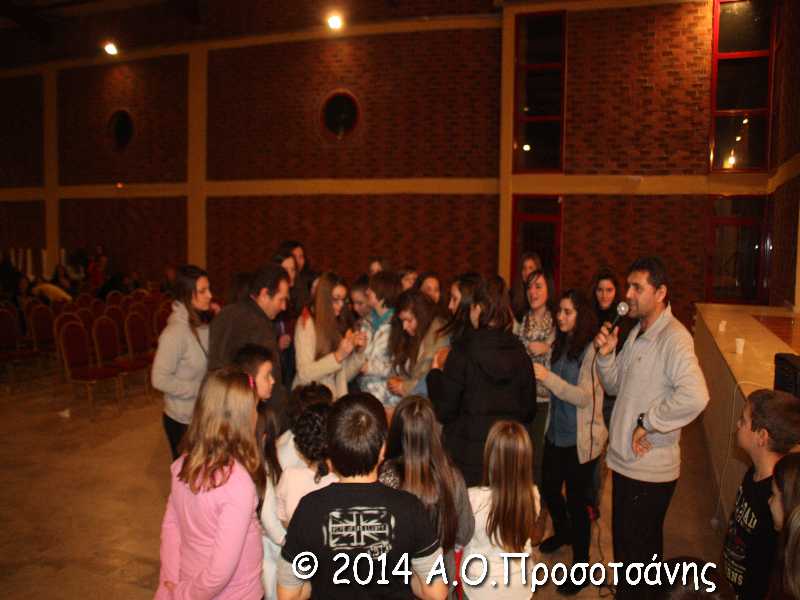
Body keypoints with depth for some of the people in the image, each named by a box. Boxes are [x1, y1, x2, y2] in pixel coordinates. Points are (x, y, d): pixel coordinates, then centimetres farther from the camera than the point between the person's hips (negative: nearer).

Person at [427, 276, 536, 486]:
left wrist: (435, 370, 4)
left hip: (468, 457, -4)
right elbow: (529, 410, 8)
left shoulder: (463, 352, -14)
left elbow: (443, 411, -10)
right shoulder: (519, 352, -1)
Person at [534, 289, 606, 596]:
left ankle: (581, 566, 24)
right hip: (556, 433, 7)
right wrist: (537, 376, -2)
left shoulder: (591, 349, -16)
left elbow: (584, 397, -22)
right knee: (548, 489, 21)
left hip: (580, 439, -7)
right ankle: (563, 532, 51)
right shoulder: (561, 344, 5)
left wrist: (548, 376, -29)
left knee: (577, 499, 4)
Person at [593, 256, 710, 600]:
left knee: (636, 550, 7)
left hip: (650, 468, -9)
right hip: (625, 460, 9)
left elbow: (695, 396, -35)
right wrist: (606, 355, -5)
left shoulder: (673, 338, -20)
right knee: (626, 543, 25)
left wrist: (647, 423, -24)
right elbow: (614, 386, 13)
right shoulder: (637, 331, 8)